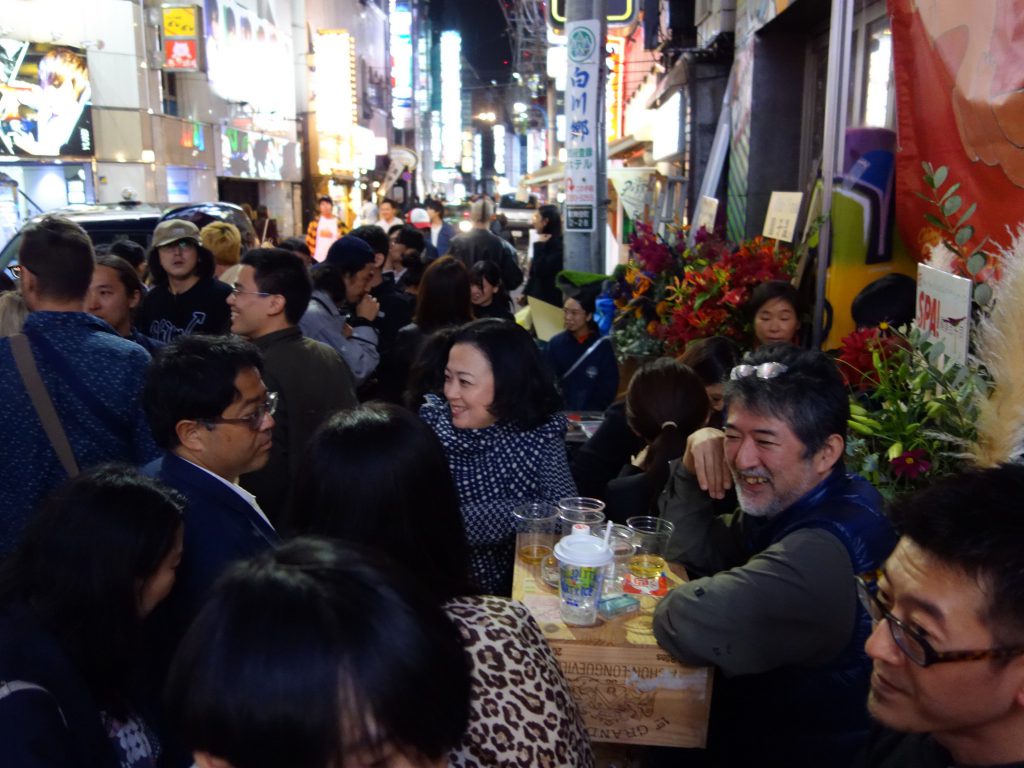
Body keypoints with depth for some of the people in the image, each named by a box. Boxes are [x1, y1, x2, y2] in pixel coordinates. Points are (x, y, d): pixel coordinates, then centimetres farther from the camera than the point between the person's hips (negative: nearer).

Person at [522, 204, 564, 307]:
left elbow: (540, 271, -23)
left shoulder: (556, 243, -14)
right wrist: (525, 293, 17)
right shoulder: (544, 243, 13)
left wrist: (539, 246, -17)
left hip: (548, 299, -9)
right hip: (536, 295, 9)